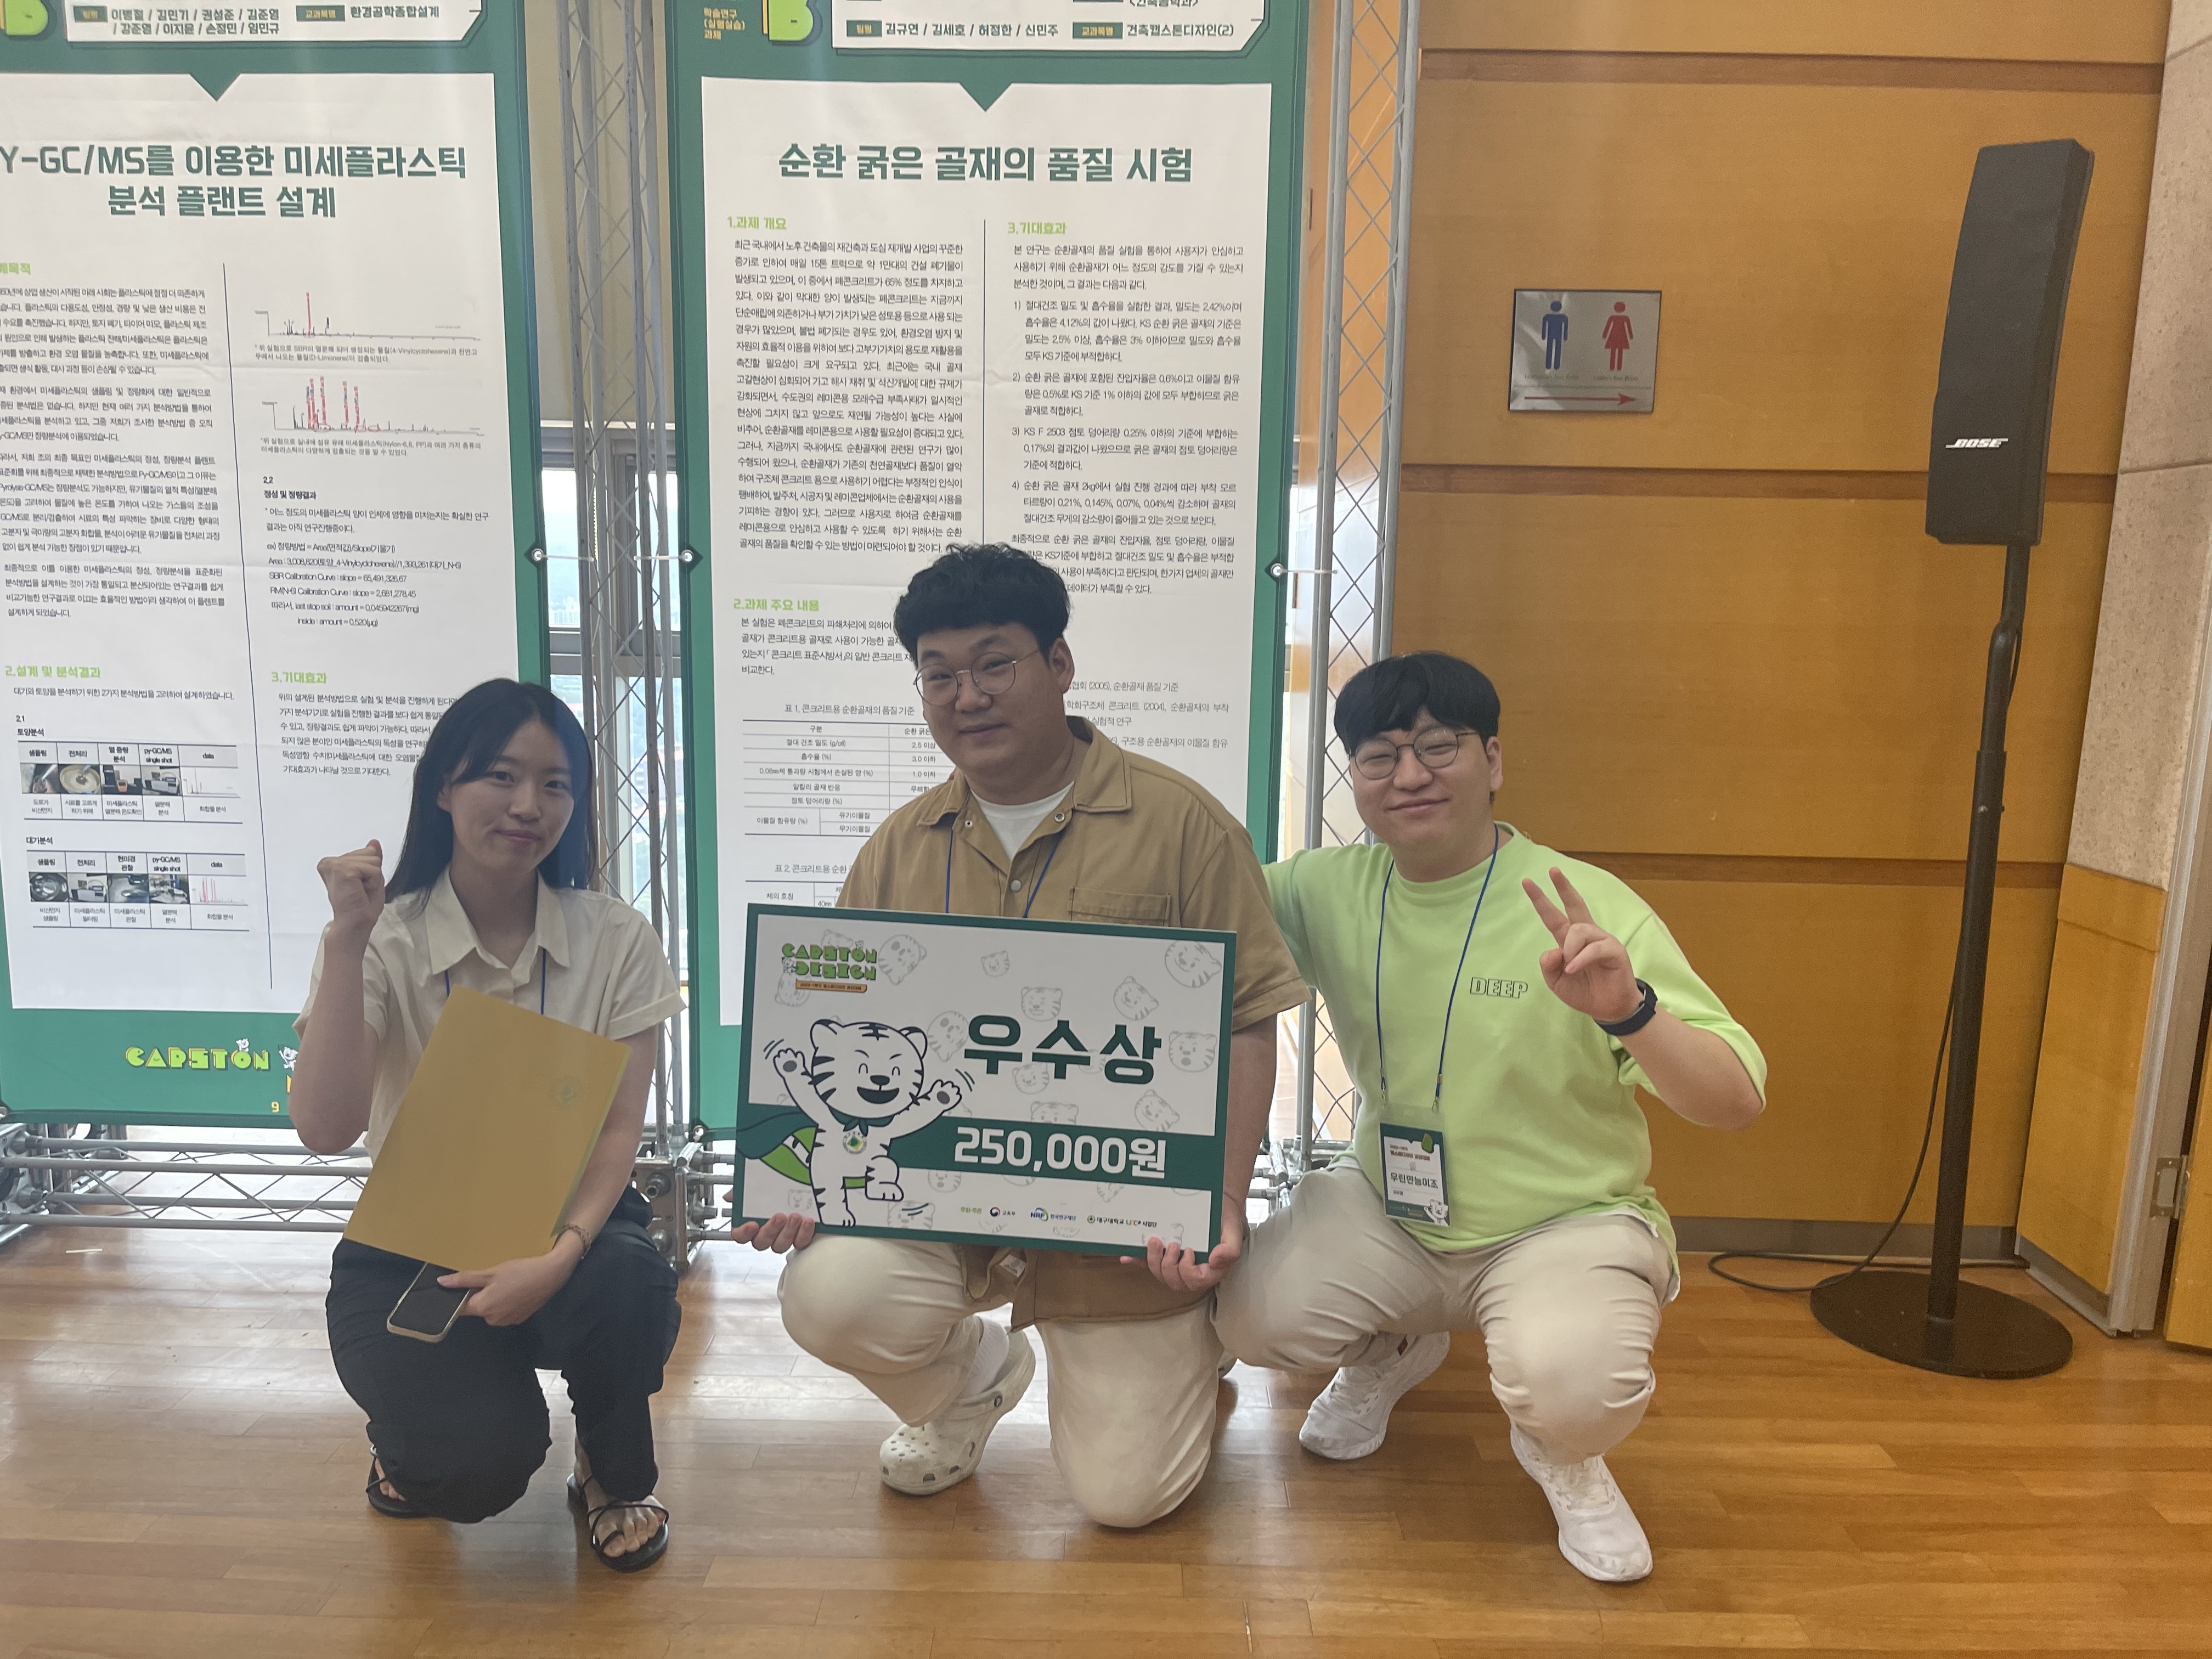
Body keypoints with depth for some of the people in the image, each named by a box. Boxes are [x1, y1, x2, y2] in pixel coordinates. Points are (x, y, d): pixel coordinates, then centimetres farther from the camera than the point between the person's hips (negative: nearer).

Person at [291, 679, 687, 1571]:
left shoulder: (615, 939, -6)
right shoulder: (384, 942, -8)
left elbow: (620, 1124, -10)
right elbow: (326, 1129, -21)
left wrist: (561, 1253, -29)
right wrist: (348, 939, -26)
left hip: (562, 1227, 1)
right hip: (407, 1248, -1)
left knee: (628, 1286, -34)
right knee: (486, 1463, -25)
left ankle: (613, 1475, 2)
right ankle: (411, 1435, 16)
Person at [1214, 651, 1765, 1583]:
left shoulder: (1591, 907, -17)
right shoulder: (1328, 891, -5)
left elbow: (1737, 1104, -21)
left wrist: (1630, 1010, -41)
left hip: (1566, 1224, -3)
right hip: (1385, 1211, 4)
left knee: (1570, 1390, -32)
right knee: (1252, 1316, -19)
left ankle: (1561, 1457, 10)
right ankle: (1396, 1352, 19)